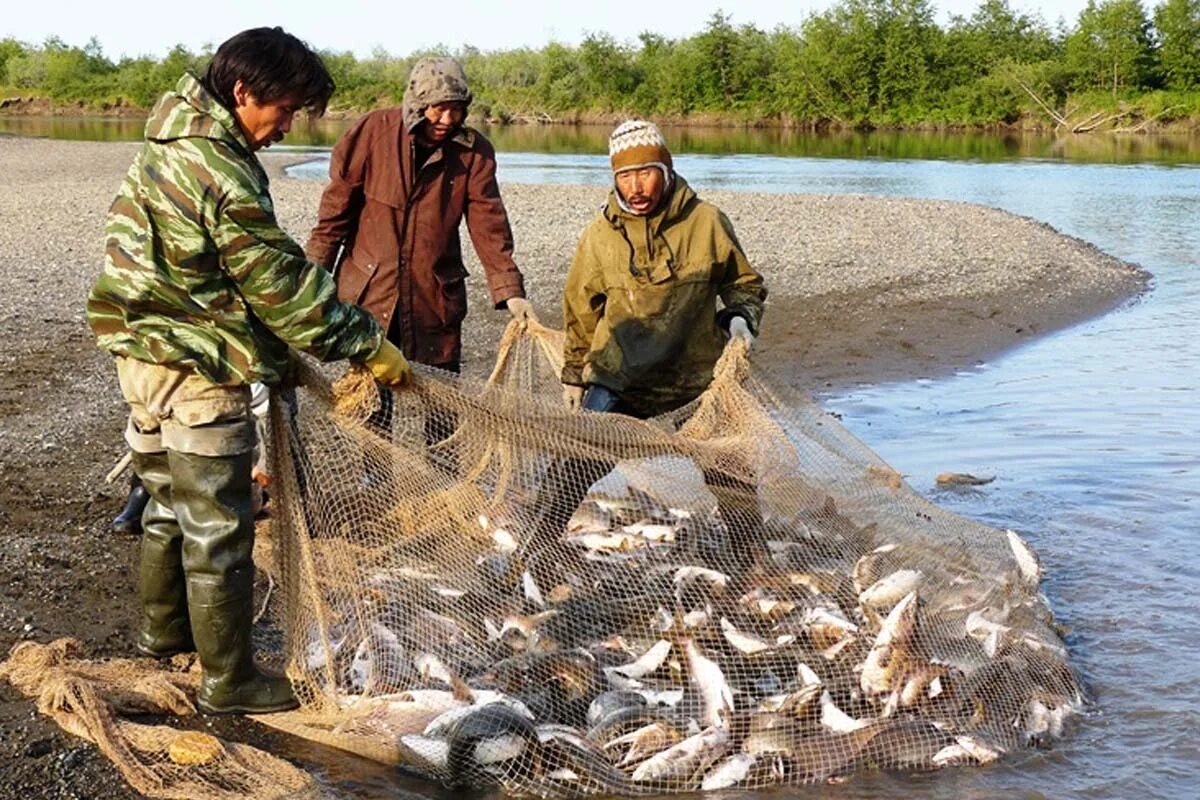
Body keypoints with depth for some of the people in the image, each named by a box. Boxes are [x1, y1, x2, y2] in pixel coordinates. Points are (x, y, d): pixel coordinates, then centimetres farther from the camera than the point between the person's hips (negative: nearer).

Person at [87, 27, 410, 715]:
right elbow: (282, 282, -20)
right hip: (197, 372, -10)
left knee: (172, 502, 24)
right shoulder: (224, 174, -22)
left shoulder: (171, 146, 9)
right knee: (219, 529, -1)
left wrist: (284, 355, 15)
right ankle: (228, 682, 8)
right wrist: (368, 345, -12)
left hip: (145, 353, 10)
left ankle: (164, 630, 41)